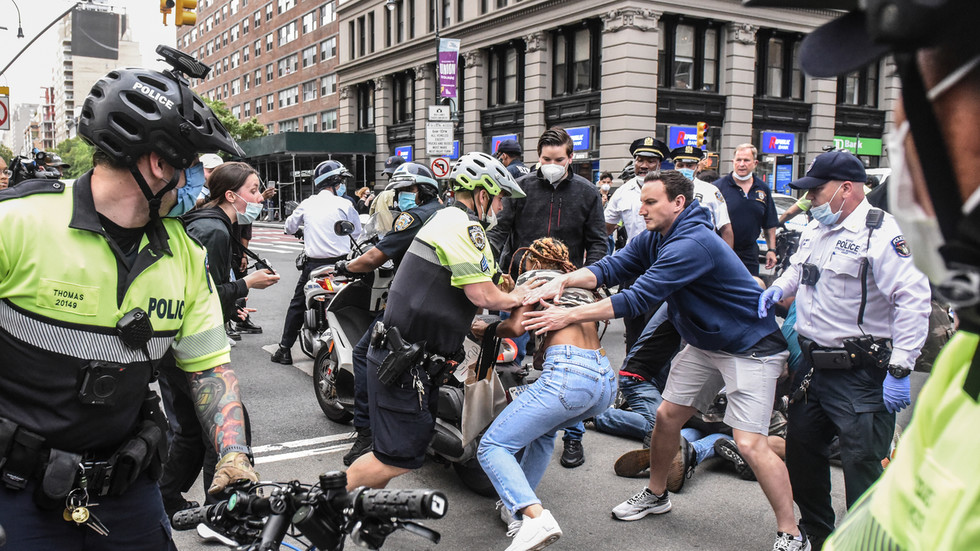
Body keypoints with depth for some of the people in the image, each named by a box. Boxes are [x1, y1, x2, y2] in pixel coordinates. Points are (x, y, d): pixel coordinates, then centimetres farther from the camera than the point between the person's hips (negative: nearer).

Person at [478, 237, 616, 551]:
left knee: (492, 446, -5)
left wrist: (489, 329, 17)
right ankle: (518, 503, 26)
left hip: (569, 374, -8)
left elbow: (516, 326, 0)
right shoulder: (581, 284, 33)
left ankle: (534, 516, -26)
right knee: (543, 428, 35)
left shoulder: (534, 277, 13)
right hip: (607, 381, 8)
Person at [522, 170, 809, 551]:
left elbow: (638, 298, -32)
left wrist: (568, 316, -30)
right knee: (667, 415, 11)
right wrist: (562, 280, -24)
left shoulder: (693, 243, -30)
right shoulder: (653, 239, 0)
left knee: (749, 442, -14)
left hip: (750, 345, -9)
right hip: (704, 343, 9)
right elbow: (610, 268, -5)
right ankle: (656, 494, 32)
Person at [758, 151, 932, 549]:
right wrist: (780, 286, 9)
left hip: (861, 377, -9)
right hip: (813, 366, 9)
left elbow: (914, 299, -22)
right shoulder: (814, 230, 11)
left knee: (862, 465, -5)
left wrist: (900, 369, -24)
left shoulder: (880, 232, -16)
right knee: (801, 451, 18)